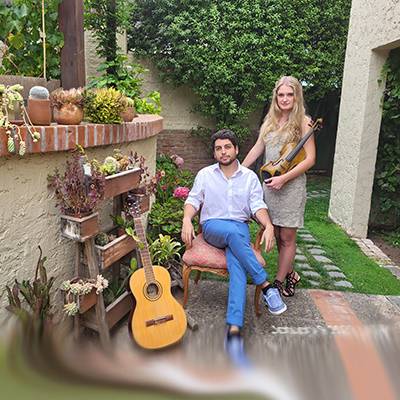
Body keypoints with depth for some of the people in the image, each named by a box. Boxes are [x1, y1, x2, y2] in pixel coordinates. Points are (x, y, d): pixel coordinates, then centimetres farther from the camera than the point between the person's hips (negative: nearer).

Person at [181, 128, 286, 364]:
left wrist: (269, 226, -18)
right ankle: (266, 286, -29)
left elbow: (258, 205, 2)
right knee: (234, 232, -37)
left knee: (237, 264, -31)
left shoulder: (250, 177, 12)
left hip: (240, 228, 0)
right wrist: (187, 220, -12)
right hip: (212, 227, 0)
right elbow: (193, 200, 8)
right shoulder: (205, 174, 13)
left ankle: (234, 329, -39)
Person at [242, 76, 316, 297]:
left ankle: (279, 282, 15)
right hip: (269, 184, 6)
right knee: (277, 235, 12)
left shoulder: (302, 122, -5)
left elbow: (310, 159, -10)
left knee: (287, 237, 3)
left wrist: (283, 178, -17)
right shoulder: (270, 120, 11)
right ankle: (290, 274, 31)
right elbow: (257, 148, 15)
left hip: (292, 185, -5)